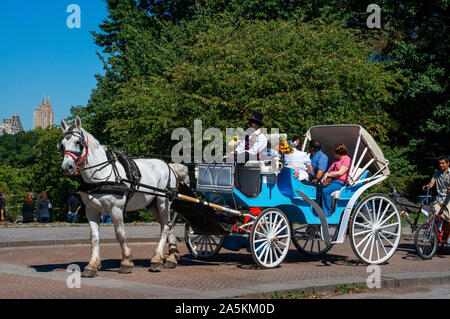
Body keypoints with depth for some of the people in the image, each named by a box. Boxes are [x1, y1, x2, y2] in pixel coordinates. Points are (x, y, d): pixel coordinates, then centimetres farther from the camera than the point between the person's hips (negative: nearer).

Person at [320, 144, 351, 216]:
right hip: (331, 181, 9)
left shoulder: (347, 160, -4)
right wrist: (325, 176, 1)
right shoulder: (336, 160, 26)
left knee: (325, 190, -32)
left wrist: (328, 175, -8)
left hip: (340, 182, -9)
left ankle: (327, 213, -25)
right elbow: (329, 171, 24)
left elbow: (340, 173, -15)